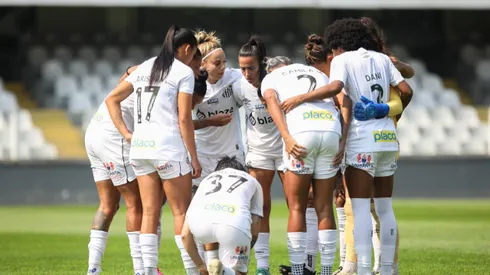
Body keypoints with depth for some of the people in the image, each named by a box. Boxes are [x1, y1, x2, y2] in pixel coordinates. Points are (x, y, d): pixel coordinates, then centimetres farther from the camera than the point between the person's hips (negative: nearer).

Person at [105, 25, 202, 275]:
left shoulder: (145, 67, 16)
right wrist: (194, 158, -4)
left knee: (150, 211, 8)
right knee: (181, 210, 2)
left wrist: (126, 133, 10)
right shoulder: (184, 72, -3)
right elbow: (184, 120, -9)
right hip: (168, 148, -6)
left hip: (140, 146, 6)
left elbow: (112, 99, 14)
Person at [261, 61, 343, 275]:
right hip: (331, 132, 3)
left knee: (297, 208, 6)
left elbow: (272, 100, 0)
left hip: (301, 133, -3)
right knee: (324, 207, 11)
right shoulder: (320, 74, 33)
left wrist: (287, 137, -11)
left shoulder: (271, 77, 23)